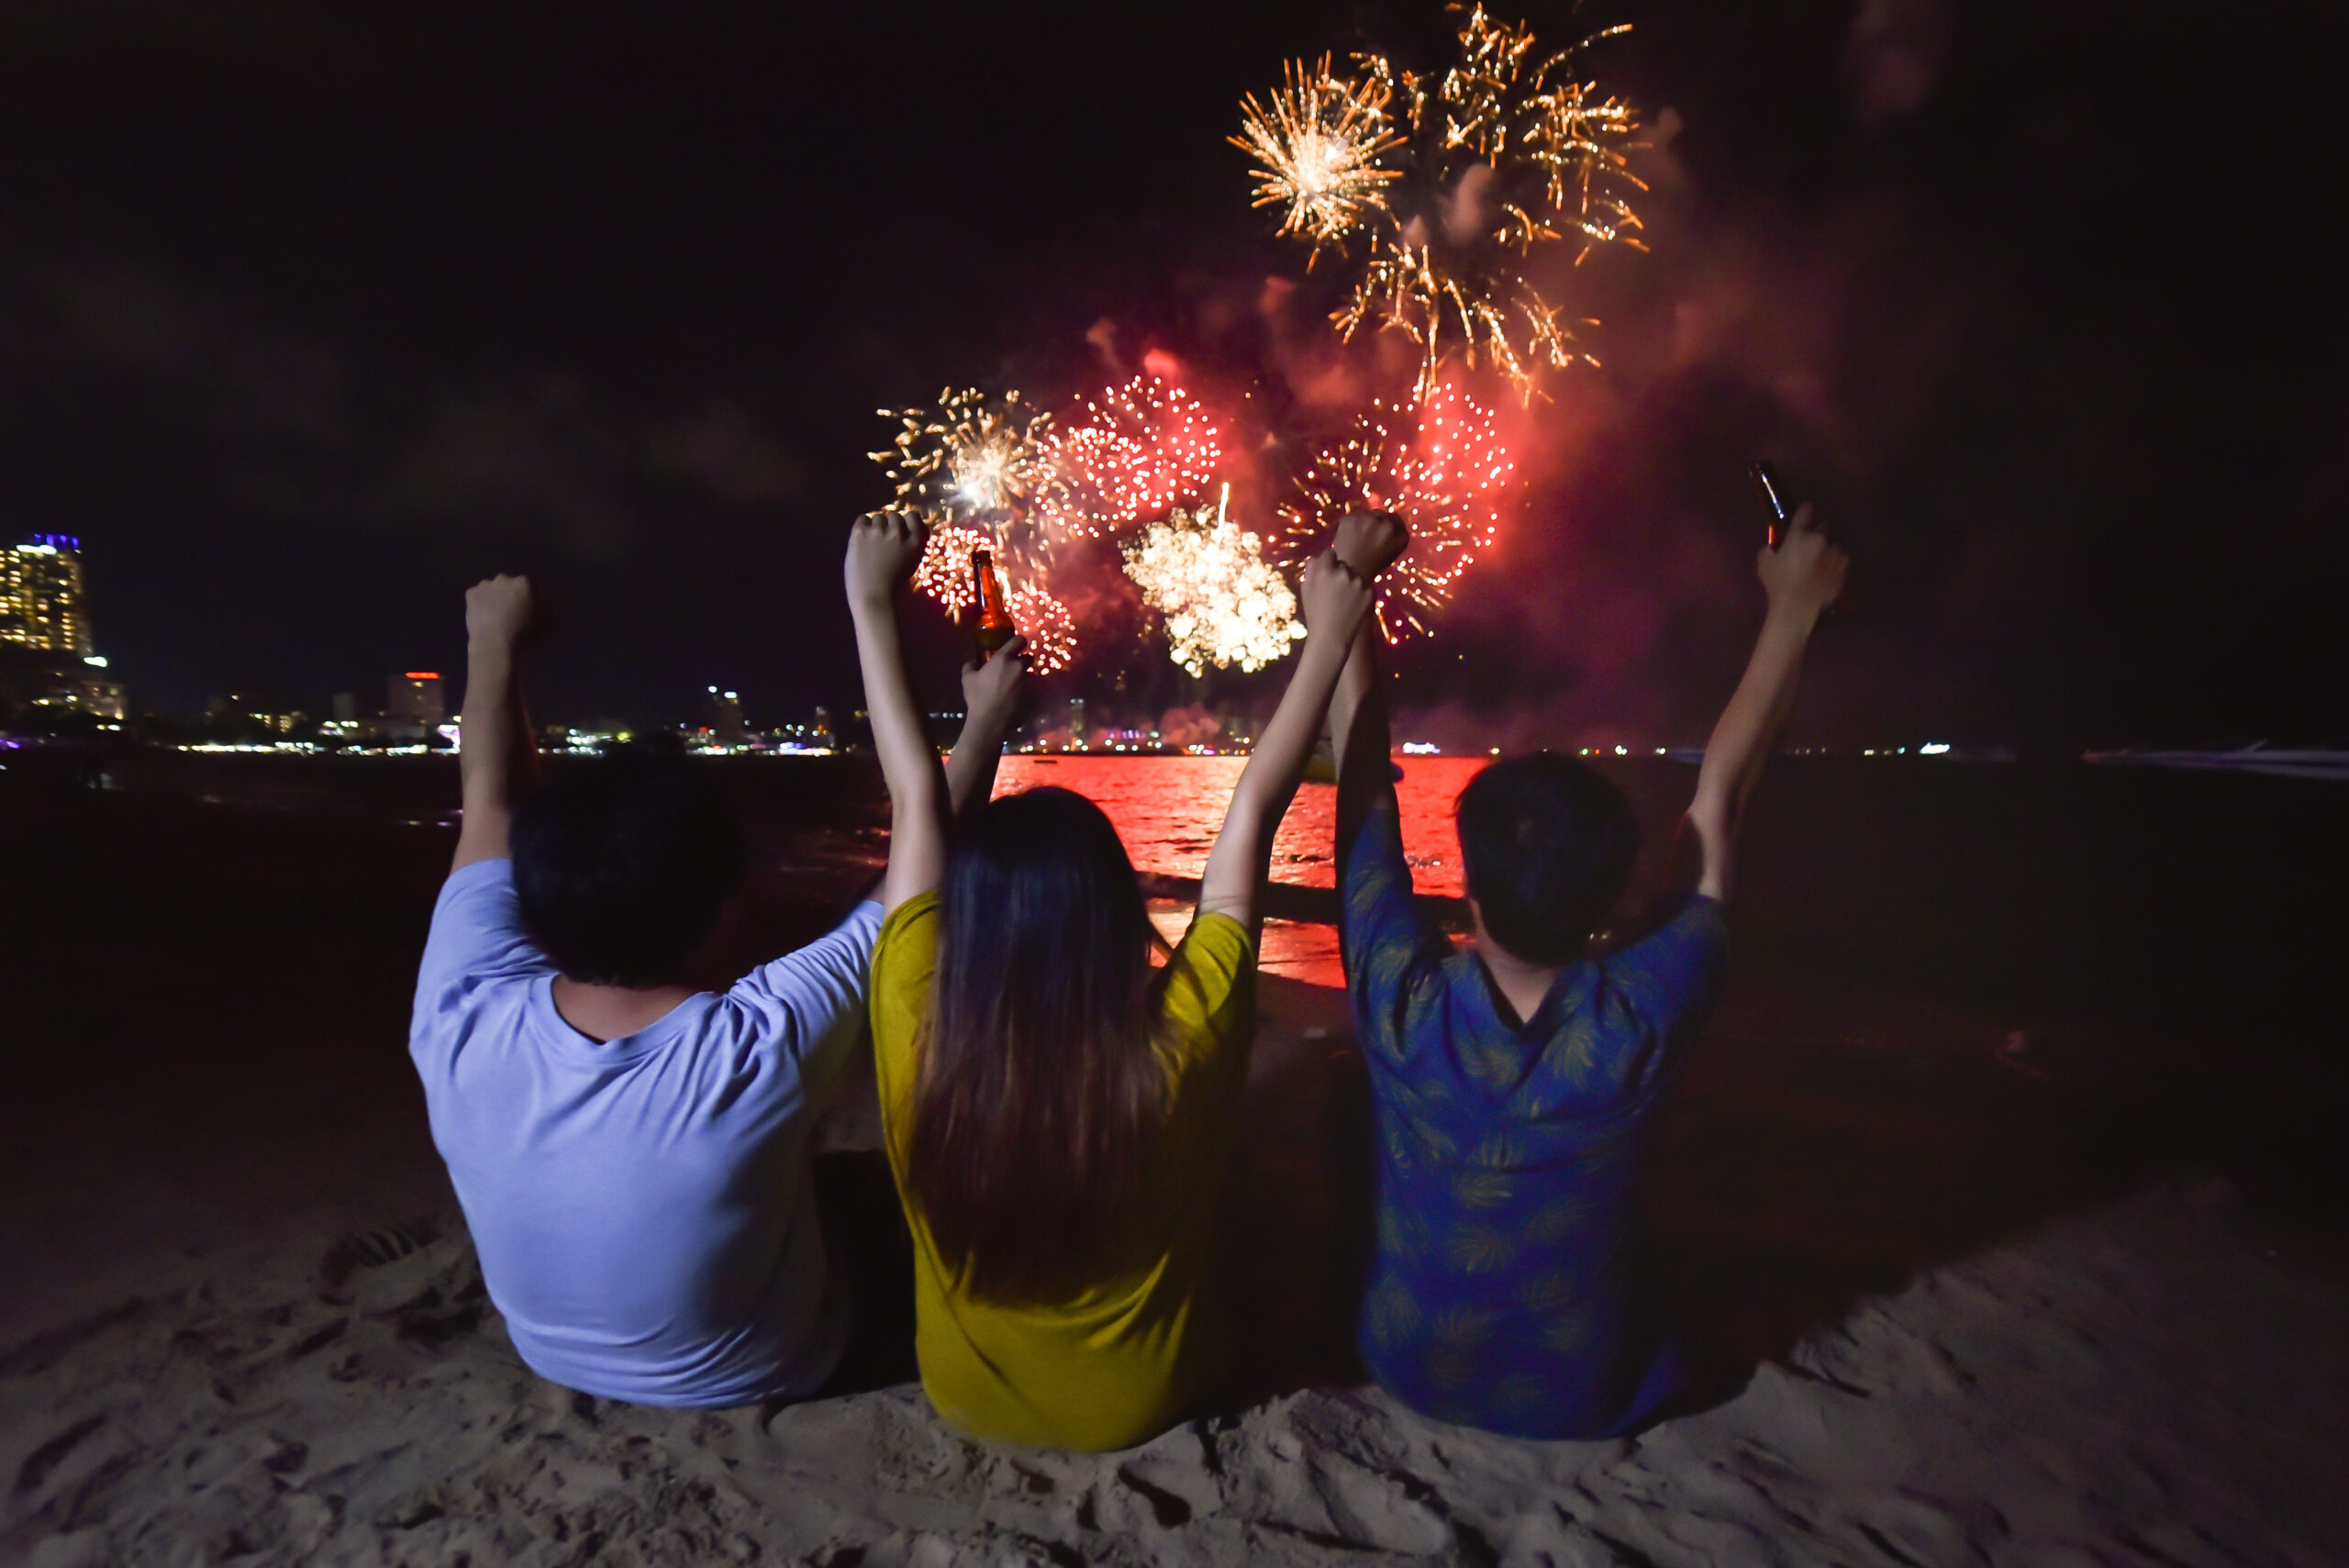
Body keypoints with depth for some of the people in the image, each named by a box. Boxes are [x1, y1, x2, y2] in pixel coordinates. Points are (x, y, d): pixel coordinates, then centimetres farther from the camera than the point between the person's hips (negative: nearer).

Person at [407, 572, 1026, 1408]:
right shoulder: (763, 1046, -39)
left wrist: (495, 640, 4)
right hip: (755, 1380, -3)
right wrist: (986, 720, -11)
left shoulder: (462, 1022, -29)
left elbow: (491, 801, -12)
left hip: (555, 1362, 4)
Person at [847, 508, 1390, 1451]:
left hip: (964, 1401, 1)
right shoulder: (1180, 1049, -35)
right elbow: (1253, 816, -25)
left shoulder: (922, 1043, -32)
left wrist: (871, 602, -9)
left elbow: (916, 800, -21)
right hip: (1140, 1410, -1)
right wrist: (1328, 636, -12)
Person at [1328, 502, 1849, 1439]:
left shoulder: (1401, 1003, -30)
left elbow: (1362, 771, -20)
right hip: (1585, 1403, 1)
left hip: (1410, 1375, 0)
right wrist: (1793, 611, -7)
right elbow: (1720, 803, -18)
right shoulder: (1641, 1023, -30)